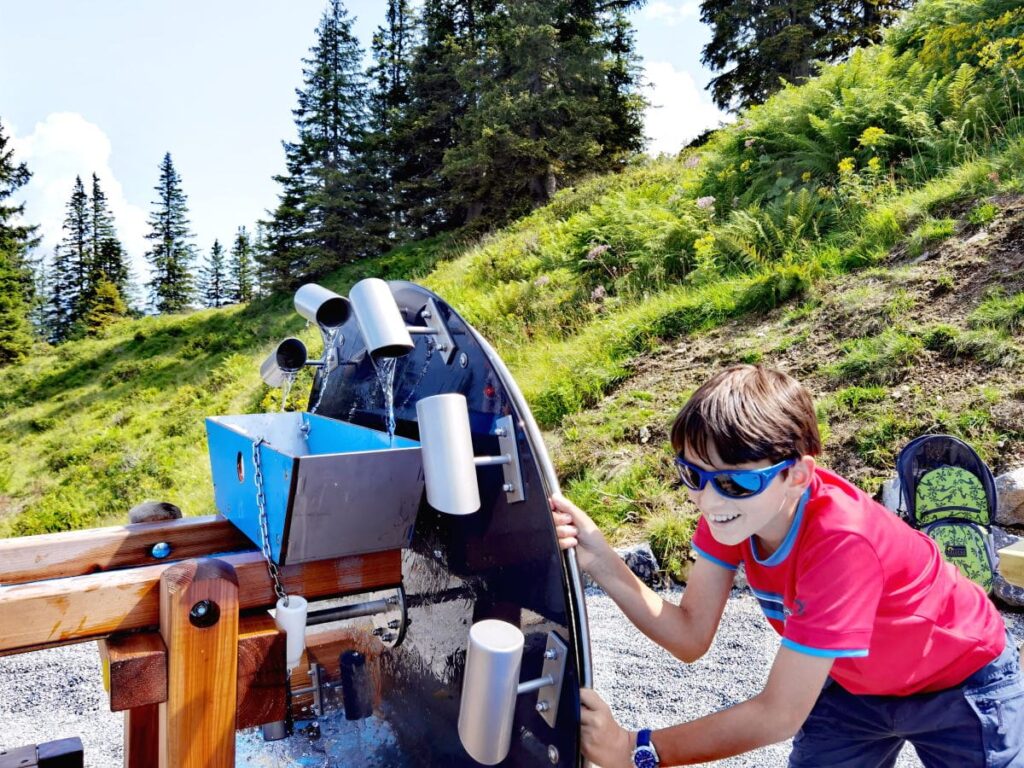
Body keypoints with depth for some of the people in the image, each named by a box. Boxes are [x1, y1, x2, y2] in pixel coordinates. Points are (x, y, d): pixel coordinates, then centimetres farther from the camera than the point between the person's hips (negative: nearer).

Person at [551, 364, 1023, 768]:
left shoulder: (839, 542, -40)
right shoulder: (730, 507, -21)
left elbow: (779, 715, -34)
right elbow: (691, 637, -19)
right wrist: (601, 562, -32)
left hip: (961, 681, -4)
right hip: (858, 682, 5)